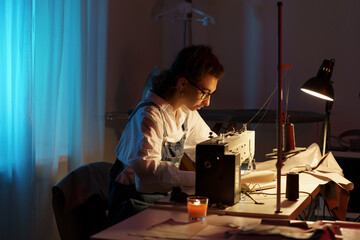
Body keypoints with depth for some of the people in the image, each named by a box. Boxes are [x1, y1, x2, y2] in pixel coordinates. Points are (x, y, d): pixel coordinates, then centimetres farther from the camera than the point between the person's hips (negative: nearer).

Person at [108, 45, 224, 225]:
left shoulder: (187, 113, 7)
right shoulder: (149, 115, -20)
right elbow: (146, 165, -35)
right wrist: (197, 178, -41)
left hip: (164, 197, 8)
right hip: (135, 202, -8)